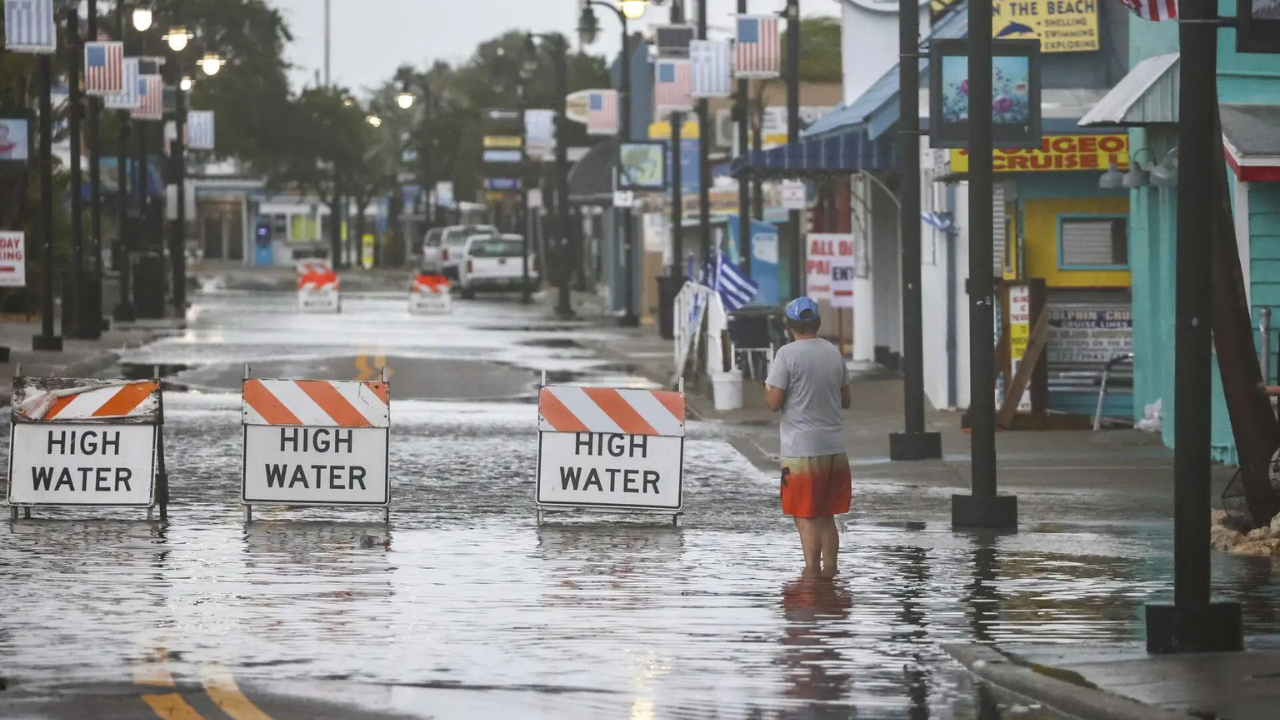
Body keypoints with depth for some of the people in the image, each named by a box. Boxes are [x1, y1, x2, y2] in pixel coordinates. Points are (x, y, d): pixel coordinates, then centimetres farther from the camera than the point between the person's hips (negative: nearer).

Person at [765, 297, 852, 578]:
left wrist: (768, 390, 9)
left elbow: (774, 403, -12)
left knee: (806, 516, -1)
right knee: (826, 516, 13)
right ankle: (829, 570, 14)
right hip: (835, 446, 6)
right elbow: (847, 400, 15)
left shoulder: (787, 354, -10)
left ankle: (812, 571, -4)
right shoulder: (834, 354, 8)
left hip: (802, 448, -5)